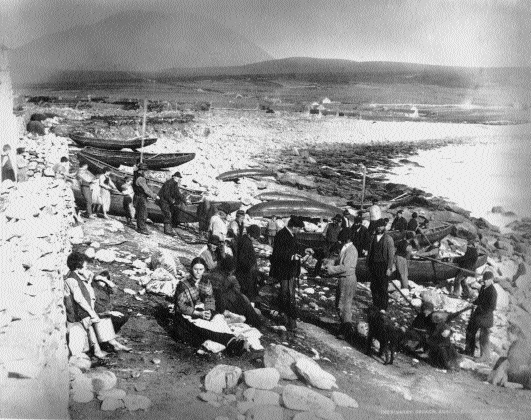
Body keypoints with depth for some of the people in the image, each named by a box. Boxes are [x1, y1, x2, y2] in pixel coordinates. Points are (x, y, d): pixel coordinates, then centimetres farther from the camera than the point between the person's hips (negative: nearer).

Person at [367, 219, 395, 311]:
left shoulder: (388, 239, -4)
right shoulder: (373, 237, 10)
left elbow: (391, 255, -6)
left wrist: (389, 268, -11)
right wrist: (368, 264, 8)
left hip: (383, 265, -4)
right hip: (373, 265, 4)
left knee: (383, 288, -3)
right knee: (374, 287, 7)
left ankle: (383, 308, 8)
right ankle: (376, 305, 20)